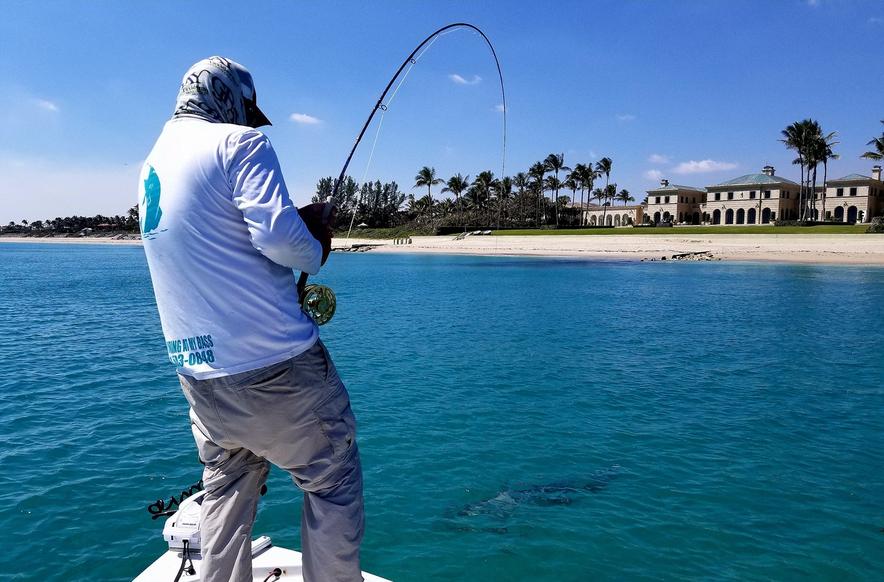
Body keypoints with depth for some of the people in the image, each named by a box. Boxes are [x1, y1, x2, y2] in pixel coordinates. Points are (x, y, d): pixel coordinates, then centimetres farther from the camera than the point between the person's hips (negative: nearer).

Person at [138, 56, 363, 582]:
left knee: (227, 492, 21)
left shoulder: (152, 167, 19)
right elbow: (279, 237, -20)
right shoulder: (239, 141, -5)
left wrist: (300, 223, 21)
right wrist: (315, 246, 2)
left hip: (200, 373, 8)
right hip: (275, 362, -8)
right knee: (333, 481, 6)